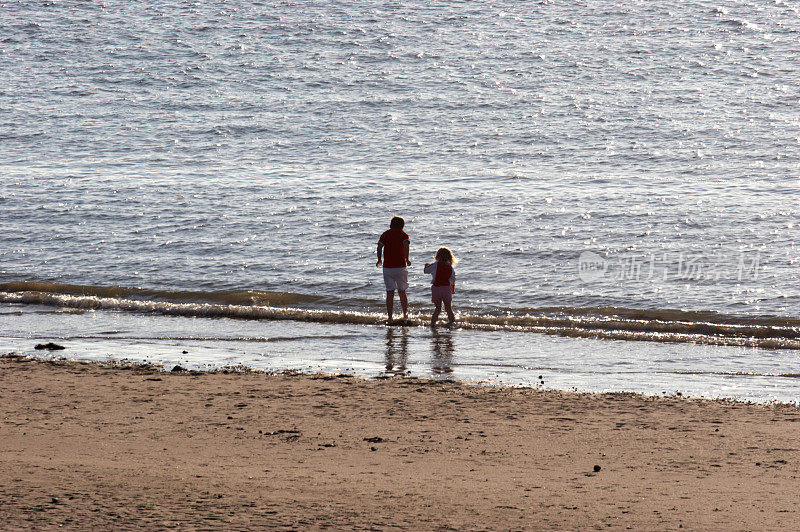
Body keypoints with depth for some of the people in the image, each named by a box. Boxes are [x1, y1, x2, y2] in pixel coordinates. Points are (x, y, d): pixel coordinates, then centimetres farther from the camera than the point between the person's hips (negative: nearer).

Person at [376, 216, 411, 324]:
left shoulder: (385, 234, 7)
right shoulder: (403, 234, 3)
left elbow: (379, 246, -6)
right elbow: (406, 244, -18)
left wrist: (379, 260, 7)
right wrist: (406, 259, -16)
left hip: (387, 267, 1)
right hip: (400, 267, -1)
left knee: (390, 293, 3)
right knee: (402, 292, 15)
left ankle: (390, 317, -4)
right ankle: (405, 315, 21)